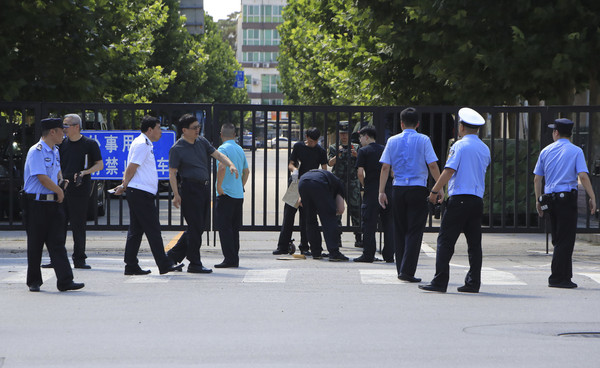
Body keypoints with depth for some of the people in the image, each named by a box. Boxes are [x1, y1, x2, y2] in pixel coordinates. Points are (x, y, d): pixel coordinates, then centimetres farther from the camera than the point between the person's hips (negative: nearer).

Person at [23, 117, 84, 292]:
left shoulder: (55, 152, 16)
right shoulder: (36, 151, -12)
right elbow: (43, 179, -18)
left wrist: (61, 180, 12)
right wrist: (60, 191, -6)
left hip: (54, 202, 7)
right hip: (36, 204, -7)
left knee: (57, 242, -1)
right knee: (35, 243, 3)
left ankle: (65, 281, -7)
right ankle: (34, 281, 15)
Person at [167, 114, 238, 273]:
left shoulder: (201, 141, 12)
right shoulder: (177, 149, -8)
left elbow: (217, 154, 12)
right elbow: (172, 173, -10)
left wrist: (230, 165, -7)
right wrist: (176, 194, -17)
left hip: (205, 188, 8)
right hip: (190, 189, -8)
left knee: (199, 226, 11)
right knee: (195, 227, -6)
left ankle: (173, 256, 22)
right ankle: (194, 264, 3)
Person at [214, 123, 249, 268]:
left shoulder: (223, 148, -11)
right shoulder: (240, 149, 14)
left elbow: (222, 167, -26)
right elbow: (246, 171, 24)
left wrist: (219, 186, -18)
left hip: (226, 195, -8)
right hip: (239, 195, 8)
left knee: (224, 227, -6)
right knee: (234, 228, 12)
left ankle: (229, 259, -11)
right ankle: (235, 259, 14)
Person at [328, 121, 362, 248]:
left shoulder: (356, 147, 14)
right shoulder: (333, 148, 10)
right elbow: (330, 163, -5)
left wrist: (357, 156, -13)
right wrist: (337, 155, -23)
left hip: (353, 182, 0)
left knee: (355, 209, -5)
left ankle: (358, 238, -2)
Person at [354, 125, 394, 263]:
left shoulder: (363, 151, -2)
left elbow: (360, 173, -10)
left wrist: (364, 185, 5)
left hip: (372, 191, -5)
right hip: (388, 190, 5)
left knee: (368, 225, 1)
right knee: (388, 223, 9)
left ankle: (368, 255, -1)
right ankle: (389, 255, 10)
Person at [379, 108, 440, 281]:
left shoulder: (393, 141, 7)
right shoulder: (423, 140, -1)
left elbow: (385, 167, 3)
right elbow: (433, 166, -6)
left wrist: (381, 191, 5)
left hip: (398, 189, 3)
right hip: (418, 189, -3)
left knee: (400, 230, 12)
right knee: (415, 231, -2)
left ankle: (401, 270, 15)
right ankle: (407, 271, -9)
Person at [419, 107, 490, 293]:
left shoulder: (459, 146, -6)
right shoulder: (485, 149, 14)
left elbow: (449, 170, -14)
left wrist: (435, 191, -5)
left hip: (459, 199, -6)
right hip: (478, 199, 6)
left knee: (445, 241, -4)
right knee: (474, 243, 8)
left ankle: (440, 282, -8)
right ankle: (473, 283, 8)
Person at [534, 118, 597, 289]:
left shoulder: (546, 151, 10)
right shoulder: (576, 151, -3)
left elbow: (537, 179, 10)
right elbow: (583, 176, -13)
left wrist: (539, 201, 18)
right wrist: (592, 198, -9)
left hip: (549, 198, 5)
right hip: (567, 197, -5)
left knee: (559, 240, 13)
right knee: (566, 240, -3)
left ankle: (565, 275, 17)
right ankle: (557, 278, -6)